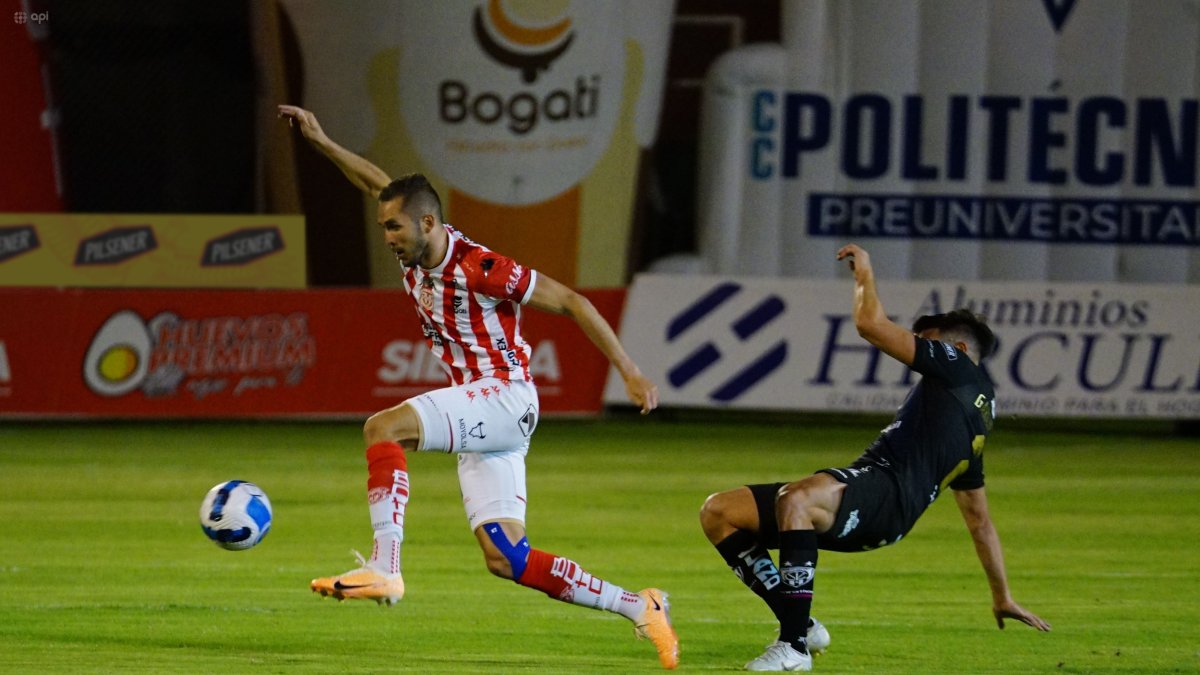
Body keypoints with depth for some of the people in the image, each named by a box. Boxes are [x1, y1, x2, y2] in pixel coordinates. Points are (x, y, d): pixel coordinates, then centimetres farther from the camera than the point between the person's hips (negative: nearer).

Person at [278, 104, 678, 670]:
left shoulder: (480, 269, -17)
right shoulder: (416, 251, 5)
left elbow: (571, 302, -14)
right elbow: (380, 183, 21)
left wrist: (629, 372, -16)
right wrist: (321, 142, 17)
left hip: (505, 397, -9)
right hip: (478, 420, 9)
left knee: (383, 428, -25)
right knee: (505, 560, -1)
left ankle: (385, 566, -30)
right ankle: (639, 609, 7)